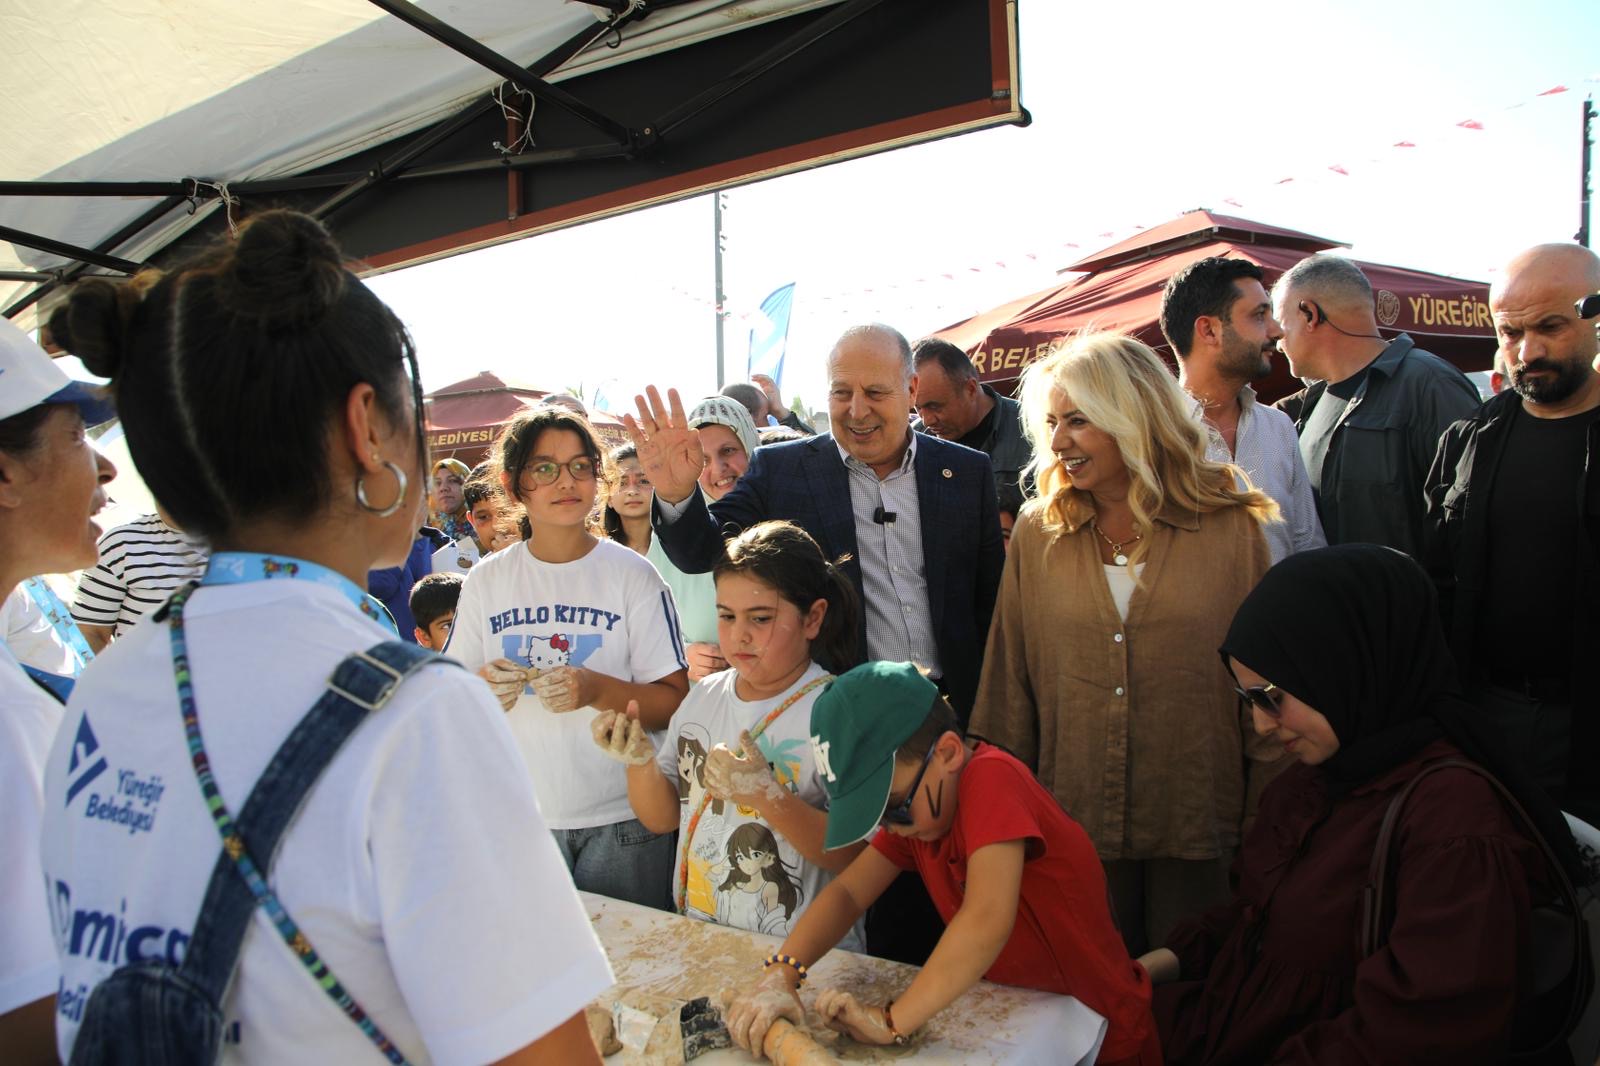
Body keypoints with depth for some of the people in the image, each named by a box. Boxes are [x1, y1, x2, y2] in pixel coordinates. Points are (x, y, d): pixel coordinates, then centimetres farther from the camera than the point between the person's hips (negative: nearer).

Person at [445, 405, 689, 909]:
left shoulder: (632, 574, -5)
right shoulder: (486, 580, 3)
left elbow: (675, 702, -7)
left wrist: (598, 690, -23)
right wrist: (483, 688, -13)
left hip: (623, 817, -2)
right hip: (519, 818, 2)